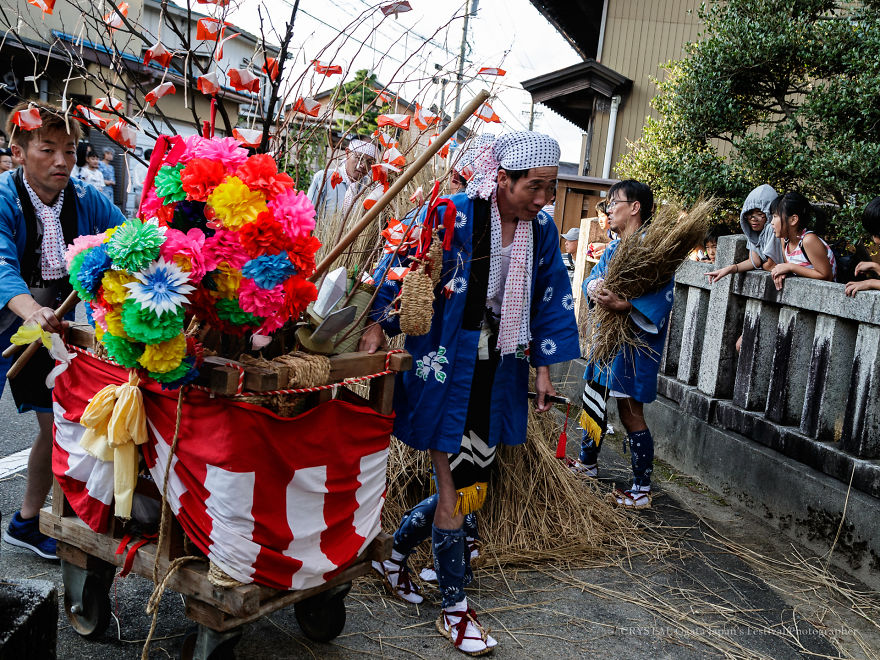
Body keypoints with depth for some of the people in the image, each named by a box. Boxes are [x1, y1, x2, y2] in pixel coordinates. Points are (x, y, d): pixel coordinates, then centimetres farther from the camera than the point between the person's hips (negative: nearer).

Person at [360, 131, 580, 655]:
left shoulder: (542, 230, 3)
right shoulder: (451, 216, -14)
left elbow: (549, 301, 11)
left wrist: (544, 369, 10)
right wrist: (378, 325, -13)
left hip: (498, 371, 6)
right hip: (446, 367, -6)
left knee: (474, 490, 11)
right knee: (456, 489, -3)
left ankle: (395, 552, 34)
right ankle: (454, 609, 16)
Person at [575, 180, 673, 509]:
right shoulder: (614, 247, 14)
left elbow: (663, 293, -25)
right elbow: (592, 278, 6)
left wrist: (624, 305, -36)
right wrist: (595, 288, -17)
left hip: (635, 342, -9)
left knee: (631, 413, -4)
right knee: (593, 399, 21)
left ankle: (641, 490, 7)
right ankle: (588, 462, 42)